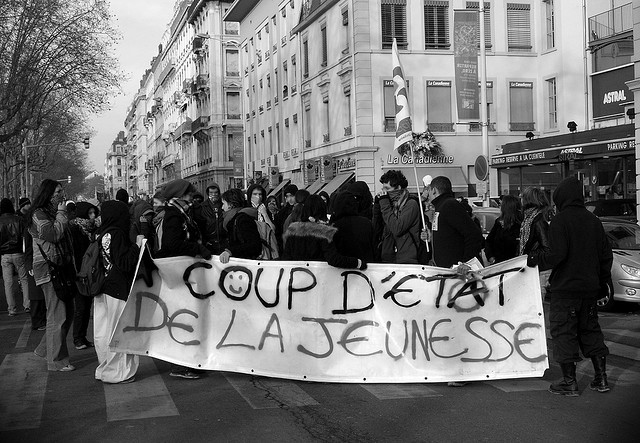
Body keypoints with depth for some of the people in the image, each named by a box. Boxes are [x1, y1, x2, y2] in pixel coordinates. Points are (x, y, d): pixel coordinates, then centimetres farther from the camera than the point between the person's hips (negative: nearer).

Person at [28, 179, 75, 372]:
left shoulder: (54, 212, 20)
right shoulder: (38, 214, -7)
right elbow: (53, 234, -22)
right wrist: (61, 214, -12)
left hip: (62, 268, 9)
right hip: (49, 269, -9)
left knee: (67, 313, 13)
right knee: (57, 315, -7)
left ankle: (45, 349, 26)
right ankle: (57, 361, 0)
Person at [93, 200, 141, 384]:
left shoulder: (104, 234, 9)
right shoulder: (116, 234, -16)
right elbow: (124, 263, -20)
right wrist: (137, 246, -11)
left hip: (104, 289, 8)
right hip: (118, 290, -8)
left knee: (104, 332, 13)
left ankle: (105, 368, 24)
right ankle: (117, 372, 6)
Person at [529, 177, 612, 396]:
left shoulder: (560, 220, -12)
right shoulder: (593, 221, 9)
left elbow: (556, 255, -21)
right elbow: (606, 254, 13)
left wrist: (535, 259, -5)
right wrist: (603, 282, 22)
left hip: (565, 288, -7)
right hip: (590, 287, 7)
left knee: (564, 331, 1)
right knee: (590, 329, 16)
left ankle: (569, 382, 2)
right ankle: (601, 379, 17)